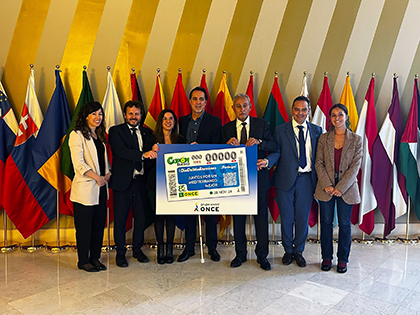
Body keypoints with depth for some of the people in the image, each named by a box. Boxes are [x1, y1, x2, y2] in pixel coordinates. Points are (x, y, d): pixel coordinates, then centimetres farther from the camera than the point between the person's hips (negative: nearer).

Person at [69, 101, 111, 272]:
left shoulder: (99, 136, 17)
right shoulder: (77, 135, -6)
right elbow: (78, 163, -14)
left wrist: (108, 174, 3)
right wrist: (97, 177, -15)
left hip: (100, 188, 7)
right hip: (84, 188, -7)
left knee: (99, 224, 10)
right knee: (84, 226, 1)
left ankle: (95, 258, 22)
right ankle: (83, 261, 13)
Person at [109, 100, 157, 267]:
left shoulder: (147, 132, 13)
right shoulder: (115, 131, 0)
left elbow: (152, 153, 11)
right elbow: (121, 151, -16)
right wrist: (143, 154, -28)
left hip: (141, 180, 4)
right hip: (123, 180, -4)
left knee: (141, 216, 11)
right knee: (120, 217, 5)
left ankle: (137, 249, 28)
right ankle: (120, 252, 20)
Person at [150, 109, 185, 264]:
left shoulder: (180, 140, 7)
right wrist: (153, 152, -19)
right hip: (157, 183, -1)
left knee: (171, 215, 5)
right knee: (159, 215, 3)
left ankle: (170, 249, 16)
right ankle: (160, 249, 15)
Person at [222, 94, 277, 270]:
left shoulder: (262, 124, 4)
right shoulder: (227, 128, 8)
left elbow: (274, 146, -3)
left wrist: (259, 141, -21)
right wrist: (228, 143, -17)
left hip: (258, 176, -1)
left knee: (261, 216, 4)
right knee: (238, 217, 9)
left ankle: (262, 255, 19)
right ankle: (240, 254, 25)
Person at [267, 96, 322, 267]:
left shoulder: (316, 130, 7)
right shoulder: (280, 130, 1)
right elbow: (276, 152, -5)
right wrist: (267, 161, -26)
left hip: (307, 179, 1)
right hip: (286, 179, -1)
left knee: (303, 217, 9)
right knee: (287, 217, 9)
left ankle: (298, 251, 28)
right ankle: (288, 250, 28)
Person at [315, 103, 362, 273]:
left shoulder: (356, 139, 0)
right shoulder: (324, 138, 4)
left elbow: (355, 166, -5)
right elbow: (319, 163, 0)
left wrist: (340, 188, -14)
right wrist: (327, 185, -11)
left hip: (346, 188, -1)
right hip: (326, 187, 1)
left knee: (344, 224, 6)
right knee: (326, 222, 8)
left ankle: (343, 259, 22)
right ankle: (326, 257, 23)